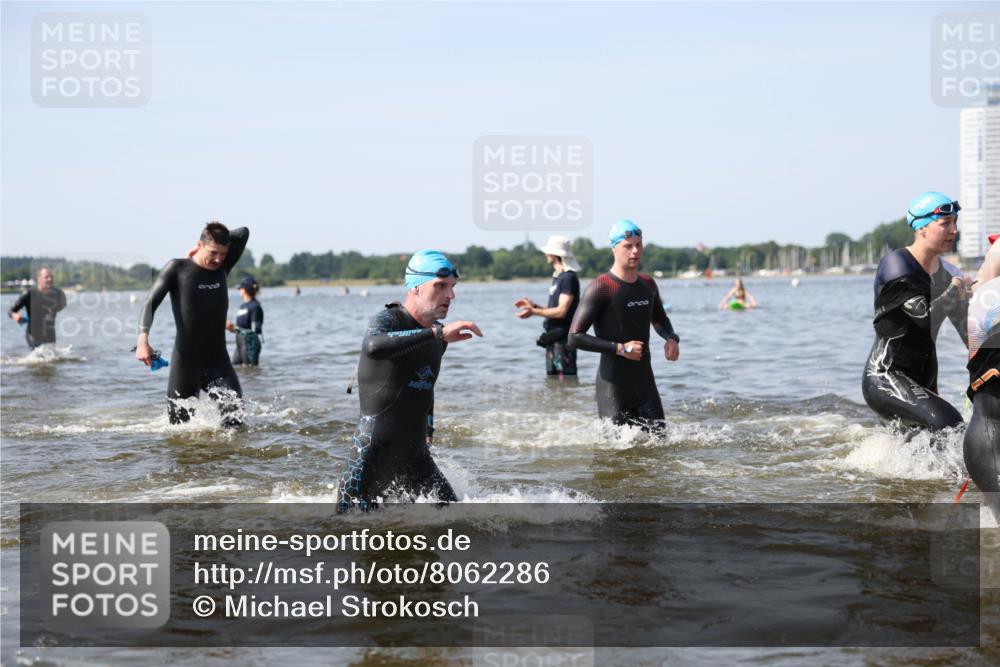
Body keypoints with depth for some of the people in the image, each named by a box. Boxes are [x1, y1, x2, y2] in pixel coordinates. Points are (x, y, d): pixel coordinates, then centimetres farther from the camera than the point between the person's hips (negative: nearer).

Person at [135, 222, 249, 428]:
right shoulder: (177, 269, -4)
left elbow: (243, 233, 10)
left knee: (235, 420, -15)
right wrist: (143, 338, -26)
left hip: (218, 362, 2)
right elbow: (151, 304, -11)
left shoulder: (222, 268, 6)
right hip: (185, 363, -2)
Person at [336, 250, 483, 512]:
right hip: (372, 460, -7)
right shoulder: (387, 321, -13)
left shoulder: (437, 333, 11)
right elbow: (373, 347, -39)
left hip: (416, 458, 7)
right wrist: (438, 334, -40)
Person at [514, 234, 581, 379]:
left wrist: (533, 312, -16)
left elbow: (561, 311, -19)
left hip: (563, 339, -10)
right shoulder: (557, 277, 16)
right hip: (553, 339, 10)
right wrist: (533, 305, 12)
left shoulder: (569, 278, -13)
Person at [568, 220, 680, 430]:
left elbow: (659, 320, 30)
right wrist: (620, 349, -20)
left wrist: (672, 339, 7)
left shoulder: (648, 285, 10)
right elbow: (575, 337, -15)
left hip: (645, 382, 6)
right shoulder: (600, 288, -11)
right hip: (613, 387, -6)